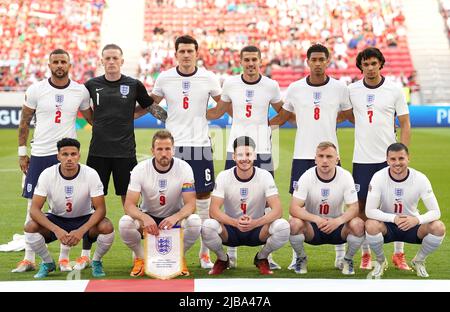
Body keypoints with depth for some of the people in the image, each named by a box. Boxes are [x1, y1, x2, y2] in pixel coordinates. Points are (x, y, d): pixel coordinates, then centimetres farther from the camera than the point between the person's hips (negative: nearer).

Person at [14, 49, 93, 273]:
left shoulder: (80, 91, 2)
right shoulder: (35, 90, -1)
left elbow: (90, 117, 17)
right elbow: (24, 121, 6)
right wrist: (22, 152, 4)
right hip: (40, 154, 0)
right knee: (33, 206, 2)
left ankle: (64, 258, 11)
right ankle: (29, 258, 10)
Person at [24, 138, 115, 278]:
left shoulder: (91, 174, -21)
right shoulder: (47, 175, -19)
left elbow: (100, 209, -21)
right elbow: (34, 209, -22)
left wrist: (81, 231, -38)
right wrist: (56, 230, -37)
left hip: (84, 220, -1)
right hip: (56, 219, 1)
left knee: (107, 227, -31)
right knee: (30, 227, -28)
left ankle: (96, 262, 1)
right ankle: (47, 262, 1)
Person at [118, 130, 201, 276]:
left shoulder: (184, 168, -16)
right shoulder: (140, 169, -16)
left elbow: (190, 204, -19)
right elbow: (129, 205, -21)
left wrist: (175, 218, -42)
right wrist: (144, 218, -43)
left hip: (175, 217, 0)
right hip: (148, 217, 0)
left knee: (195, 222, -33)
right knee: (124, 223, -32)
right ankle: (141, 258, -2)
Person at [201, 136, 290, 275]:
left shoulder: (264, 176, -10)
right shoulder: (224, 177, -10)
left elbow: (277, 210, -18)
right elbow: (213, 210, -18)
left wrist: (255, 223, -37)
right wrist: (235, 222, -37)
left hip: (257, 230, 0)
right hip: (230, 230, 0)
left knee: (283, 227, -30)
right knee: (207, 226, -32)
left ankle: (261, 258, 2)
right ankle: (222, 259, 1)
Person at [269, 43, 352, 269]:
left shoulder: (339, 88, 2)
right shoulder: (295, 89, 2)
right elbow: (283, 116, 15)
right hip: (302, 155, 0)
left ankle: (341, 255, 14)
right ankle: (297, 255, 12)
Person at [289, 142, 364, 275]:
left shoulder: (345, 176, -12)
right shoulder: (307, 177, -15)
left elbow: (354, 208, -13)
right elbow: (294, 208, -21)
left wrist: (338, 221, -35)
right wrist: (316, 219, -38)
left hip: (336, 226, 1)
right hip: (312, 228, -1)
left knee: (358, 224, -30)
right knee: (294, 223, -33)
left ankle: (348, 260, 0)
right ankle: (301, 259, -2)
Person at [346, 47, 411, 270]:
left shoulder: (394, 90, -1)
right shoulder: (352, 90, 3)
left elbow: (405, 124, 1)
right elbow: (347, 114, 21)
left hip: (389, 157, -1)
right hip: (362, 158, 1)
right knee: (362, 206, 3)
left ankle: (399, 254, 11)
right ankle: (365, 254, 14)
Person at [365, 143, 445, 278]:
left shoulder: (420, 179, -16)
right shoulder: (379, 177, -18)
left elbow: (435, 212, -16)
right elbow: (369, 211, -22)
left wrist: (417, 219, -37)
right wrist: (393, 218, -37)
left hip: (412, 225, 1)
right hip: (386, 226, -1)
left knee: (439, 228, -27)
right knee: (371, 225, -35)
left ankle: (419, 261, 4)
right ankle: (380, 261, -3)